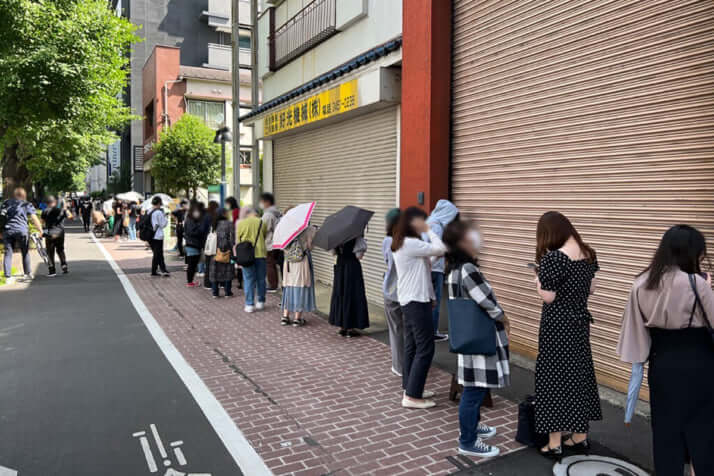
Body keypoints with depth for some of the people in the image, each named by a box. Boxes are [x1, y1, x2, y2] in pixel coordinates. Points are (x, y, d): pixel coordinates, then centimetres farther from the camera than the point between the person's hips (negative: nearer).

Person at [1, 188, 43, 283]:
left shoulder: (7, 203, 16)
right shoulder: (27, 205, 8)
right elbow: (34, 219, 0)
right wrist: (41, 230, 4)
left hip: (7, 230, 2)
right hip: (21, 230, -2)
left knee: (8, 254, 5)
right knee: (25, 253, 14)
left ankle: (8, 277, 2)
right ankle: (28, 274, 19)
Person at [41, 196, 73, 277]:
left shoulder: (46, 211, -4)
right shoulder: (62, 209, 0)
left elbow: (42, 221, 2)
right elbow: (70, 216, 7)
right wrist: (66, 209, 20)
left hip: (50, 234, -2)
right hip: (60, 233, 2)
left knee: (50, 252, 5)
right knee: (60, 250, 20)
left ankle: (52, 270, 3)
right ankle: (64, 266, 11)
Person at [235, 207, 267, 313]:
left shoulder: (240, 223, 0)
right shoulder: (261, 222, 0)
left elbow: (237, 241, 4)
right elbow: (265, 237, 6)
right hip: (260, 253, 1)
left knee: (249, 280, 4)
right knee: (261, 279, 12)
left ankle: (249, 305, 5)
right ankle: (261, 302, 21)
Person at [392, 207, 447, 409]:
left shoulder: (401, 244, 14)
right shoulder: (410, 243, -18)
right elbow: (440, 249, -21)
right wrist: (428, 231, -8)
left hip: (409, 301, 10)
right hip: (416, 302, -10)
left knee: (411, 346, 14)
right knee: (425, 348, -4)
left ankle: (410, 389, 22)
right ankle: (412, 396, 0)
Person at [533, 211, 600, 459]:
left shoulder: (552, 258, -21)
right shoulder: (588, 253, 2)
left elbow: (548, 297, -18)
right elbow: (591, 289, 11)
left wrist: (538, 281, -1)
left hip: (557, 326, -7)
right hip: (580, 322, 7)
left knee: (554, 378, 3)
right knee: (579, 374, 16)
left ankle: (555, 444, 11)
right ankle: (580, 438, 28)